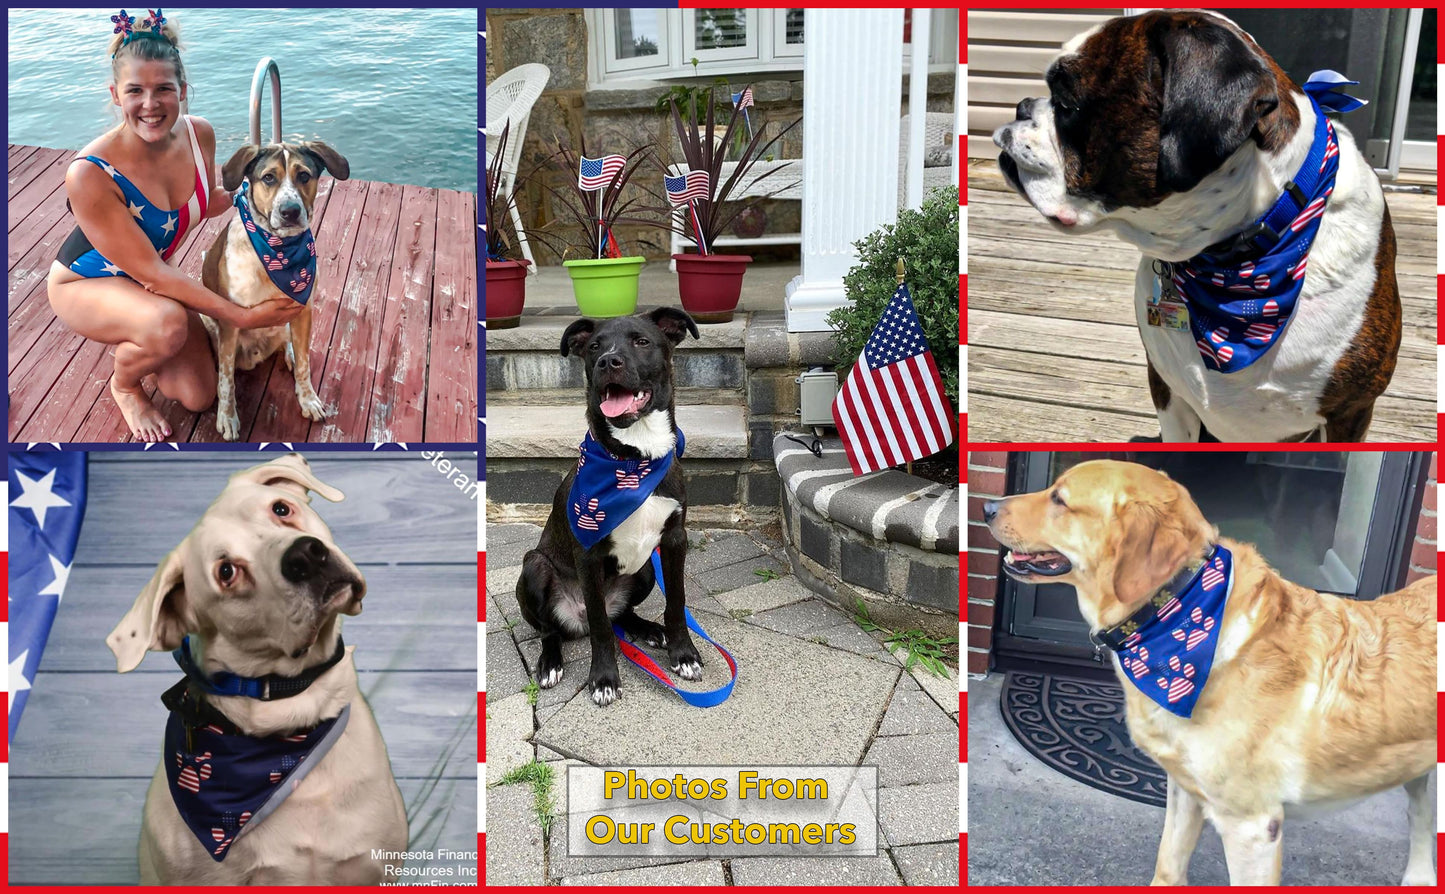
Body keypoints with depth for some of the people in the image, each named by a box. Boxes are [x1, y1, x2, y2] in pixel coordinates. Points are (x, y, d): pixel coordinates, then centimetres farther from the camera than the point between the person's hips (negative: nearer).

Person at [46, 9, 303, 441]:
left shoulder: (199, 134, -17)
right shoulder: (90, 175, -36)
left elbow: (205, 202, 6)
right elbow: (150, 272, -31)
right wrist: (242, 316, -33)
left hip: (152, 276, 6)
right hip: (84, 285, -6)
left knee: (198, 397, -2)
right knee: (169, 323, -38)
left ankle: (133, 336, 27)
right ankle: (124, 384, -2)